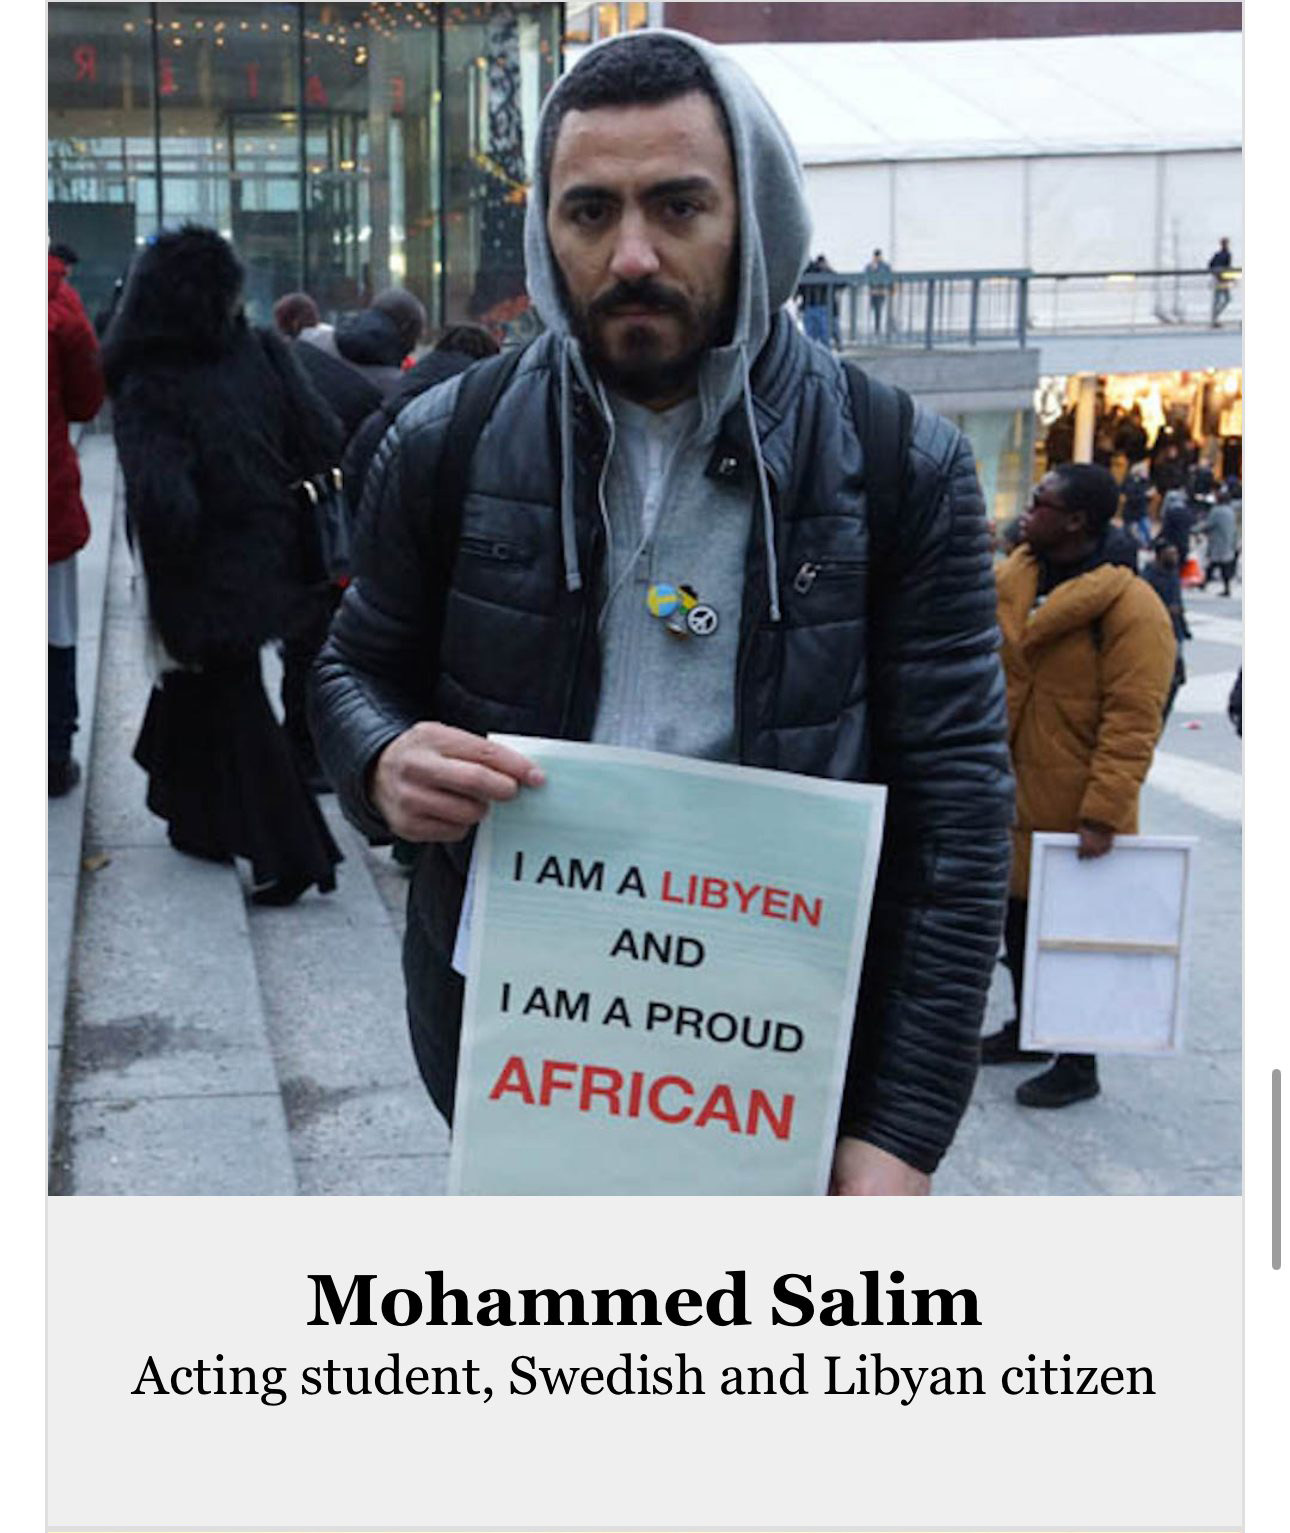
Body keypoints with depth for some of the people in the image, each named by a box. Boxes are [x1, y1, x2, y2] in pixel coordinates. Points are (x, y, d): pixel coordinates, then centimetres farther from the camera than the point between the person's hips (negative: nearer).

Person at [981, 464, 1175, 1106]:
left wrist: (1103, 814, -24)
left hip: (1071, 808, -7)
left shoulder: (1130, 607, -17)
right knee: (1016, 918, 19)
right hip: (1008, 794, 7)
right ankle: (1027, 1028, 38)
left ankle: (1078, 1064, 18)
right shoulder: (1015, 579, 7)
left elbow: (1133, 721, -20)